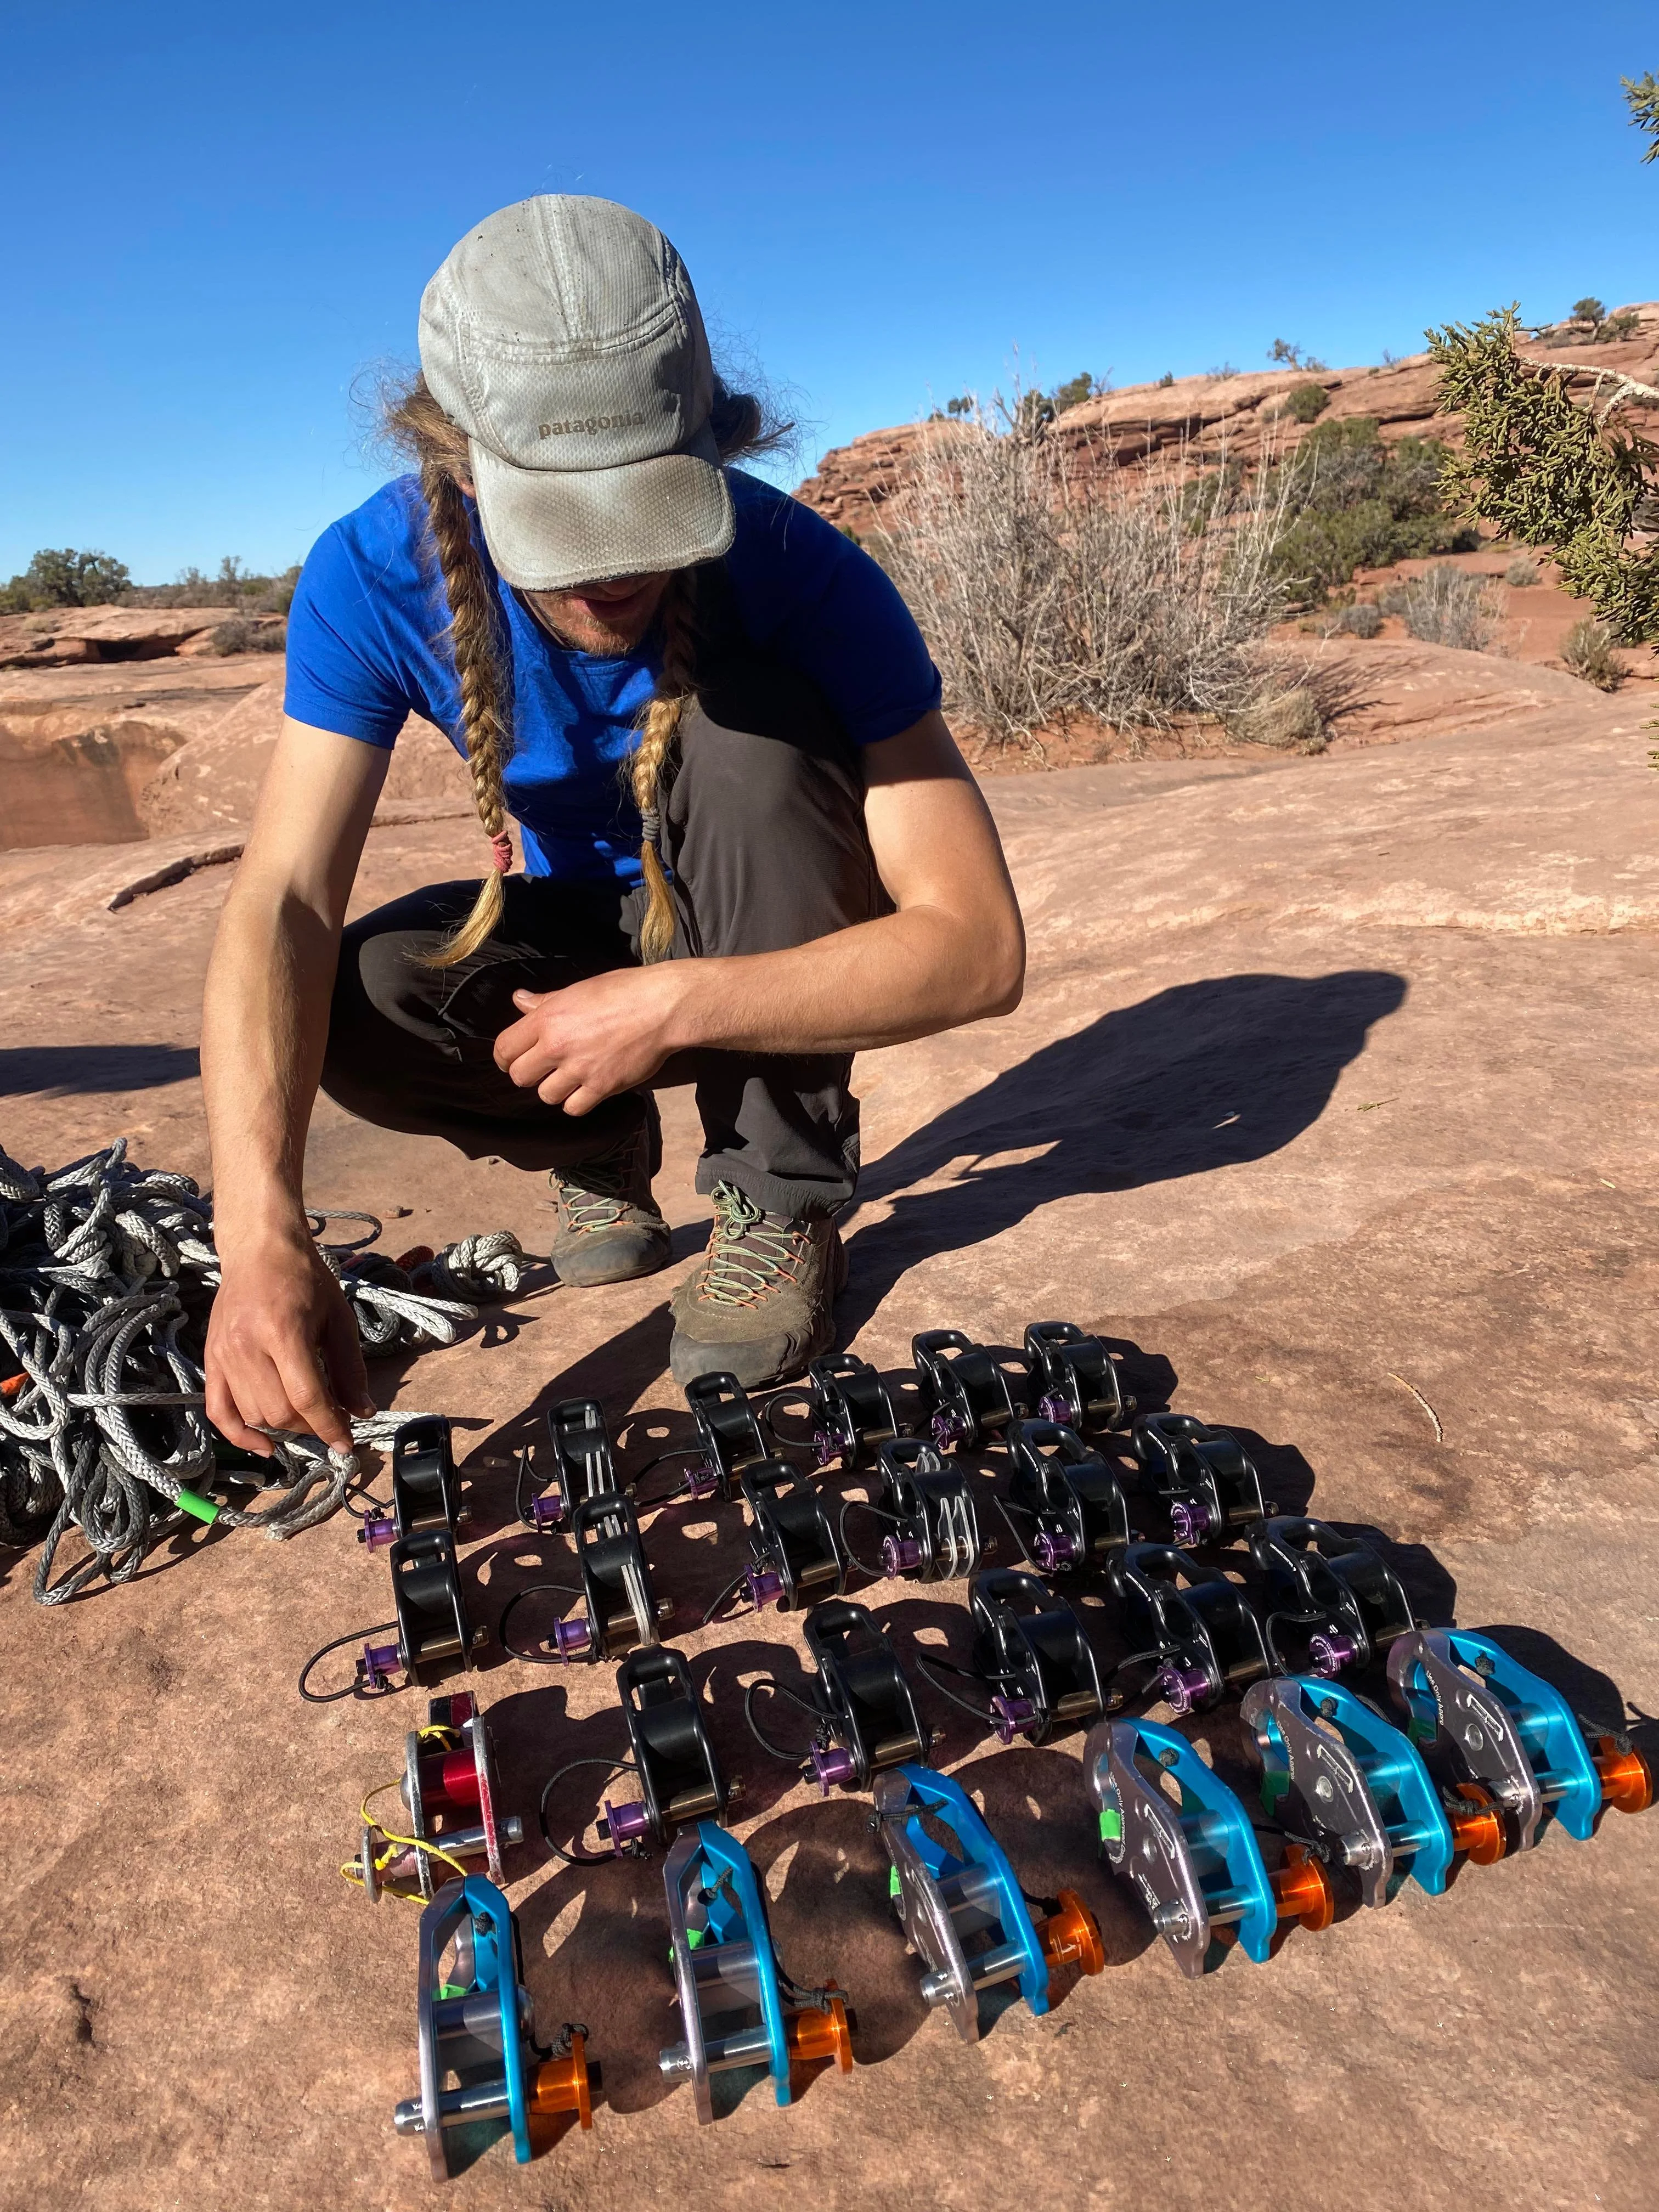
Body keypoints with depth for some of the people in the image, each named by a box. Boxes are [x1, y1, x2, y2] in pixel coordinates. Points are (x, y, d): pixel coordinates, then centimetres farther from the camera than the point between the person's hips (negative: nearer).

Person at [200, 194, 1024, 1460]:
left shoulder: (802, 573, -29)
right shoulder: (374, 573, -21)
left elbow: (980, 947, -32)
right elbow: (284, 905, -29)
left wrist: (672, 1002, -39)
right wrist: (264, 1235, -44)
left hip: (769, 949, -1)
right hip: (583, 927, 2)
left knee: (749, 723, -32)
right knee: (346, 1010, -26)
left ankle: (783, 1202, -16)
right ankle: (606, 1152, 6)